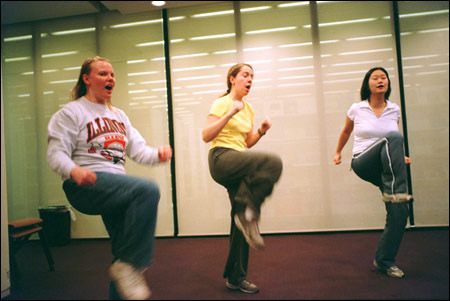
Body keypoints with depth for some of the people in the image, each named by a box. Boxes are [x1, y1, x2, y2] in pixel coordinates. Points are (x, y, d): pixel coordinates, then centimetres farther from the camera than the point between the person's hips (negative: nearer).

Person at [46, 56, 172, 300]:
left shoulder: (118, 115, 21)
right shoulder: (71, 112, 2)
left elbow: (138, 149, 13)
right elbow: (56, 153, -7)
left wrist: (157, 154, -9)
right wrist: (73, 170, -29)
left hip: (116, 186, 7)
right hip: (87, 185, -7)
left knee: (125, 252, 6)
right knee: (148, 190, -31)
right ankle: (128, 265, -23)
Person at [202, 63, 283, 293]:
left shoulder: (248, 108, 18)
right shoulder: (222, 103, -3)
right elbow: (206, 136, -14)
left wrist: (261, 132, 4)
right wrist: (230, 113, -20)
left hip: (238, 166, 8)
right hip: (221, 158, -7)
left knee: (242, 222, 7)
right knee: (273, 162, -30)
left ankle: (236, 277, 20)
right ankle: (248, 212, -20)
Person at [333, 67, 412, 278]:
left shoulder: (394, 110, 8)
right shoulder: (356, 109, 0)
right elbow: (346, 132, 19)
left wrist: (399, 158, 11)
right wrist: (338, 153, 26)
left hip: (386, 169, 4)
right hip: (363, 163, -4)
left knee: (399, 212, -9)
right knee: (393, 137, -31)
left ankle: (384, 260, 11)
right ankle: (395, 192, -31)